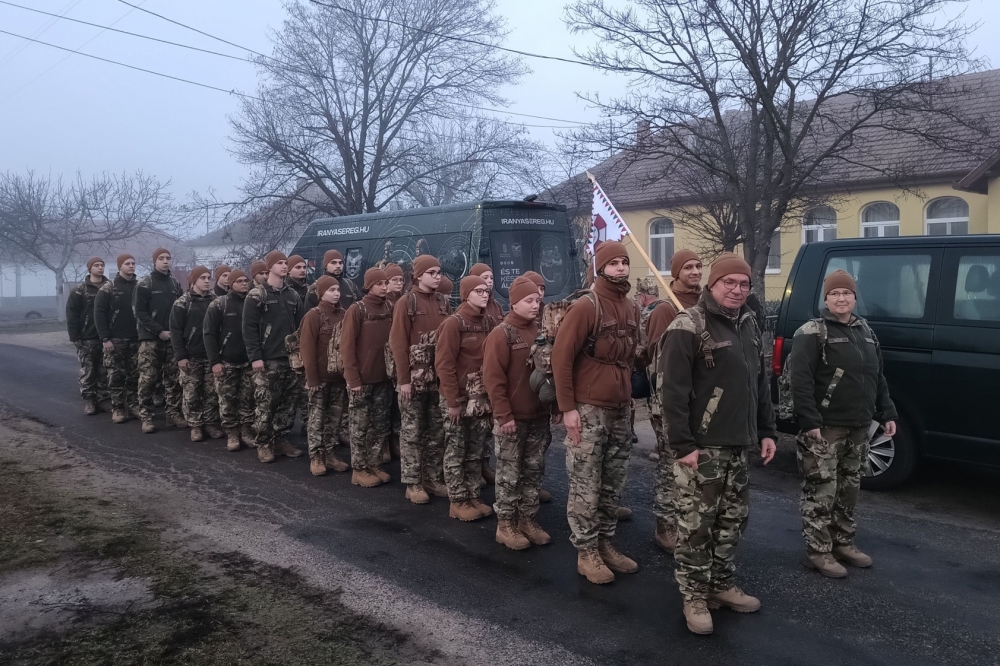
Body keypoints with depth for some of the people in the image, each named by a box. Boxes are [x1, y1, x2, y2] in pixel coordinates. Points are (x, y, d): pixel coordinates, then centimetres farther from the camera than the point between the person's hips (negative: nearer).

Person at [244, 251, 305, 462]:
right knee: (265, 404, -2)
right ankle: (263, 444, 8)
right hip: (268, 360, -5)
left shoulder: (293, 295, 14)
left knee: (288, 403, 7)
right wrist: (255, 356, -14)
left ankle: (281, 439, 18)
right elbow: (249, 328, -8)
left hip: (290, 359, 5)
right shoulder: (257, 295, -3)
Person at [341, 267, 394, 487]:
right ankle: (359, 470, 14)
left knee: (380, 425, 11)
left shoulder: (389, 309, 6)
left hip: (383, 377, 5)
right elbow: (347, 346, -12)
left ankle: (374, 465, 22)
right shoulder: (356, 310, -10)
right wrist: (353, 378, -15)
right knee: (360, 425, 4)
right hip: (363, 378, -5)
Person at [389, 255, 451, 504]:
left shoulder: (443, 302, 9)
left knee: (437, 431, 10)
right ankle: (412, 483, 11)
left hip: (439, 378, 5)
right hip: (414, 378, -5)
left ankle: (433, 478, 21)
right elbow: (398, 343, -9)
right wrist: (403, 379, -13)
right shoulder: (406, 302, -6)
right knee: (412, 432, 3)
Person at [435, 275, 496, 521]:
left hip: (482, 397, 6)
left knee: (476, 452, 13)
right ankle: (458, 502, 14)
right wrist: (452, 401, -16)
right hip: (458, 399, -6)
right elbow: (444, 365, -15)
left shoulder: (489, 322, 7)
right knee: (456, 453, 4)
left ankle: (473, 497, 23)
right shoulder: (453, 324, -12)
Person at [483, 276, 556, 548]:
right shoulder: (501, 334, -11)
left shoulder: (541, 332, 8)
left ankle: (527, 519, 24)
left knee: (534, 470, 12)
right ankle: (505, 524, 14)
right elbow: (493, 378, -15)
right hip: (512, 417, -6)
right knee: (509, 474, 3)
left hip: (539, 415, 6)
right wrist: (503, 414, -18)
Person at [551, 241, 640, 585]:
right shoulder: (586, 306, -12)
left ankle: (605, 544, 26)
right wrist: (567, 407, -15)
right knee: (586, 486, 1)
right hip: (588, 409, -7)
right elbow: (561, 357, -14)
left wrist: (628, 395, 15)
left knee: (613, 484, 13)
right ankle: (586, 552, 13)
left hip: (620, 409, 7)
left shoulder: (632, 309, 11)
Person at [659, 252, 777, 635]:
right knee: (696, 523, 0)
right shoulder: (689, 327, -13)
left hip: (738, 444, 8)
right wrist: (682, 444, -20)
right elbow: (673, 390, -17)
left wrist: (766, 430, 14)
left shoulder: (748, 324, 12)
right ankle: (695, 597, 13)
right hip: (701, 446, -8)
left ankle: (722, 584, 31)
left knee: (733, 519, 16)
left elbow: (759, 381, 19)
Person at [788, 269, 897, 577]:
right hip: (825, 428, -7)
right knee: (821, 493, -3)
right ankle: (818, 552, 7)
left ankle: (843, 543, 29)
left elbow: (878, 378, 20)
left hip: (858, 428, 7)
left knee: (848, 491, 16)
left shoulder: (865, 332, 14)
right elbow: (800, 381, -17)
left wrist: (887, 413, 14)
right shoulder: (812, 333, -10)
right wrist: (810, 421, -23)